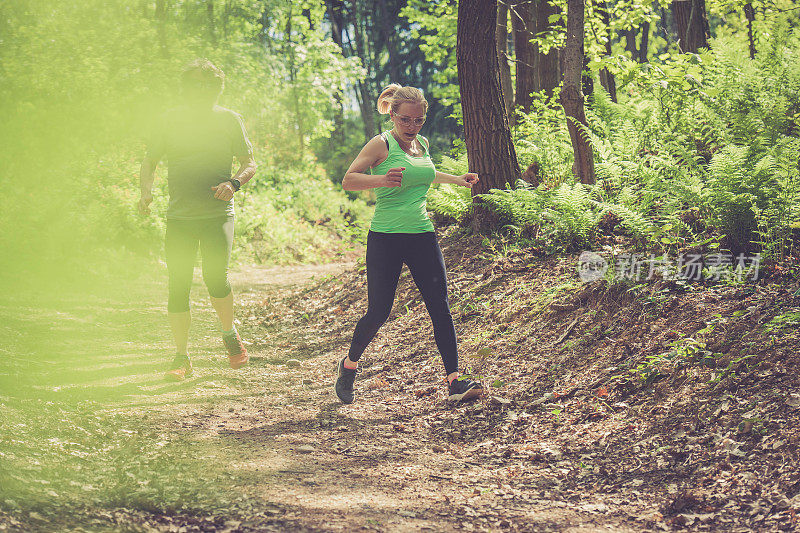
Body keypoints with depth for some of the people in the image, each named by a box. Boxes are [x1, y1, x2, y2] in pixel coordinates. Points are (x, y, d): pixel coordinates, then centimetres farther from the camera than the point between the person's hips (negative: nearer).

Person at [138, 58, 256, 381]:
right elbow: (150, 162, 13)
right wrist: (146, 192, -6)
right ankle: (181, 358, 9)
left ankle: (229, 334, 13)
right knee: (178, 286, -2)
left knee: (215, 277, -17)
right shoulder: (171, 121, 6)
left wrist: (234, 183, -13)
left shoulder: (229, 120, 4)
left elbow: (249, 163, 8)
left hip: (217, 213, -2)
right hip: (179, 217, 2)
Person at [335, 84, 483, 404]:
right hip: (386, 238, -5)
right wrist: (382, 180, -31)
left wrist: (456, 180, 34)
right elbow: (348, 180, -15)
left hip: (422, 236, 5)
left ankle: (454, 381, -6)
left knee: (440, 307, -5)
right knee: (378, 312, -2)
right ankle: (349, 365, 24)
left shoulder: (422, 144, 13)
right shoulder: (381, 145, -7)